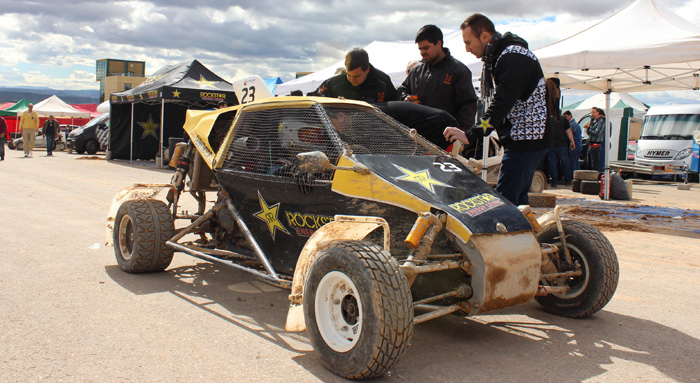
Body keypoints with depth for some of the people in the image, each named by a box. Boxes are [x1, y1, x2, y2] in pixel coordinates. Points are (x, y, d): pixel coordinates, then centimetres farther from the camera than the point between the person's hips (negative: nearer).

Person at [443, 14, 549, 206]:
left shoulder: (513, 57, -16)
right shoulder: (502, 55, 16)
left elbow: (502, 103, -25)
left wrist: (471, 135, -27)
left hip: (526, 141, -10)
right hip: (526, 139, 10)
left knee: (504, 201, -13)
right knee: (517, 199, 14)